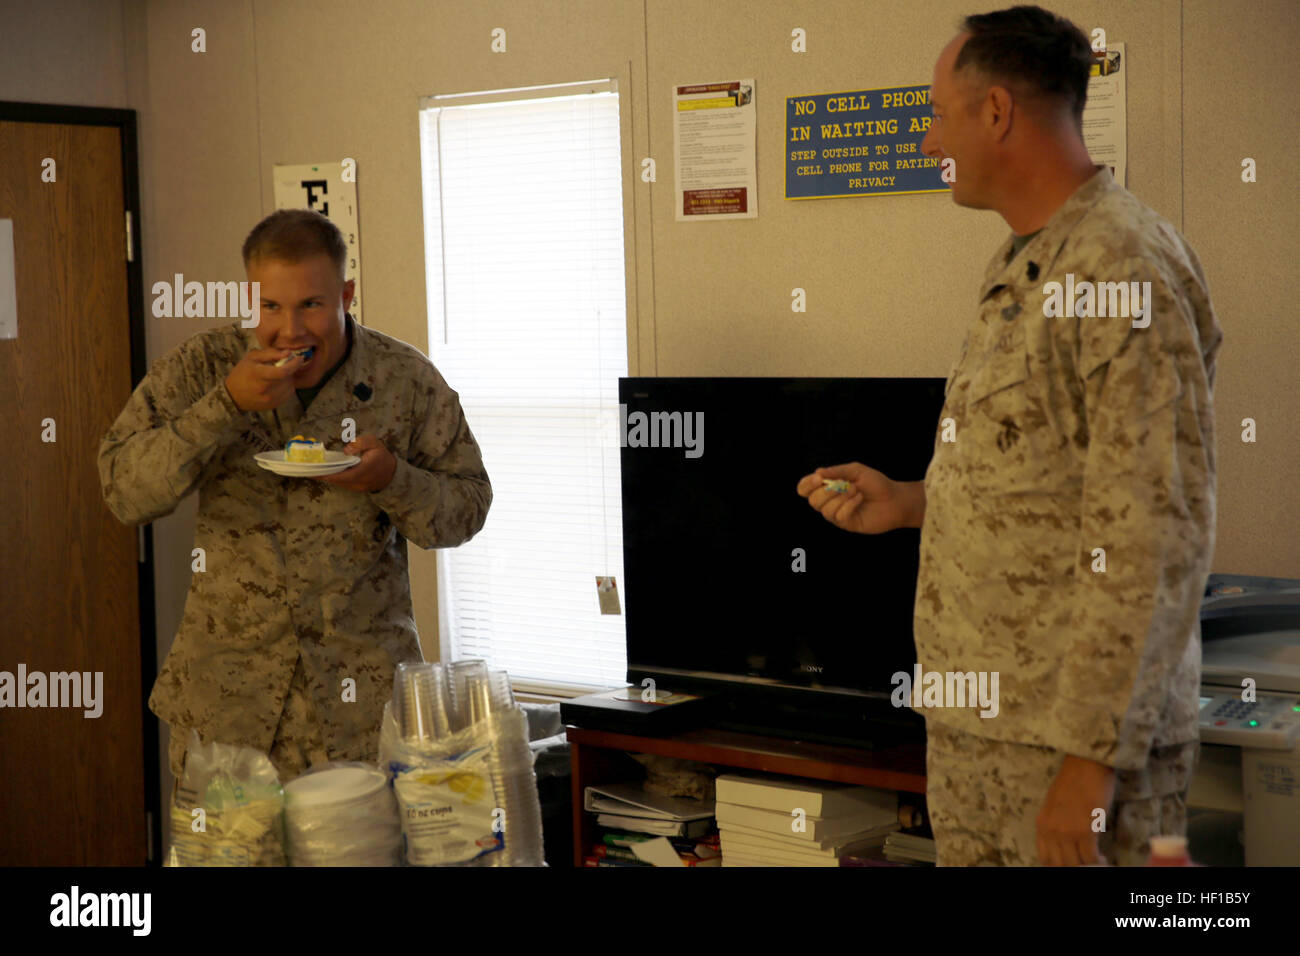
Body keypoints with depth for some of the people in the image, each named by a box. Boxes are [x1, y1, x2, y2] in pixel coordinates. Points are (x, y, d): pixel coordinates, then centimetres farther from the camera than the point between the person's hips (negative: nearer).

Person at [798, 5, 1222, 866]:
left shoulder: (1122, 269, -17)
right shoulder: (1023, 269, 15)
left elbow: (1154, 538, -22)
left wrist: (1092, 756, -21)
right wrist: (910, 504, 13)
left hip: (1068, 737, -9)